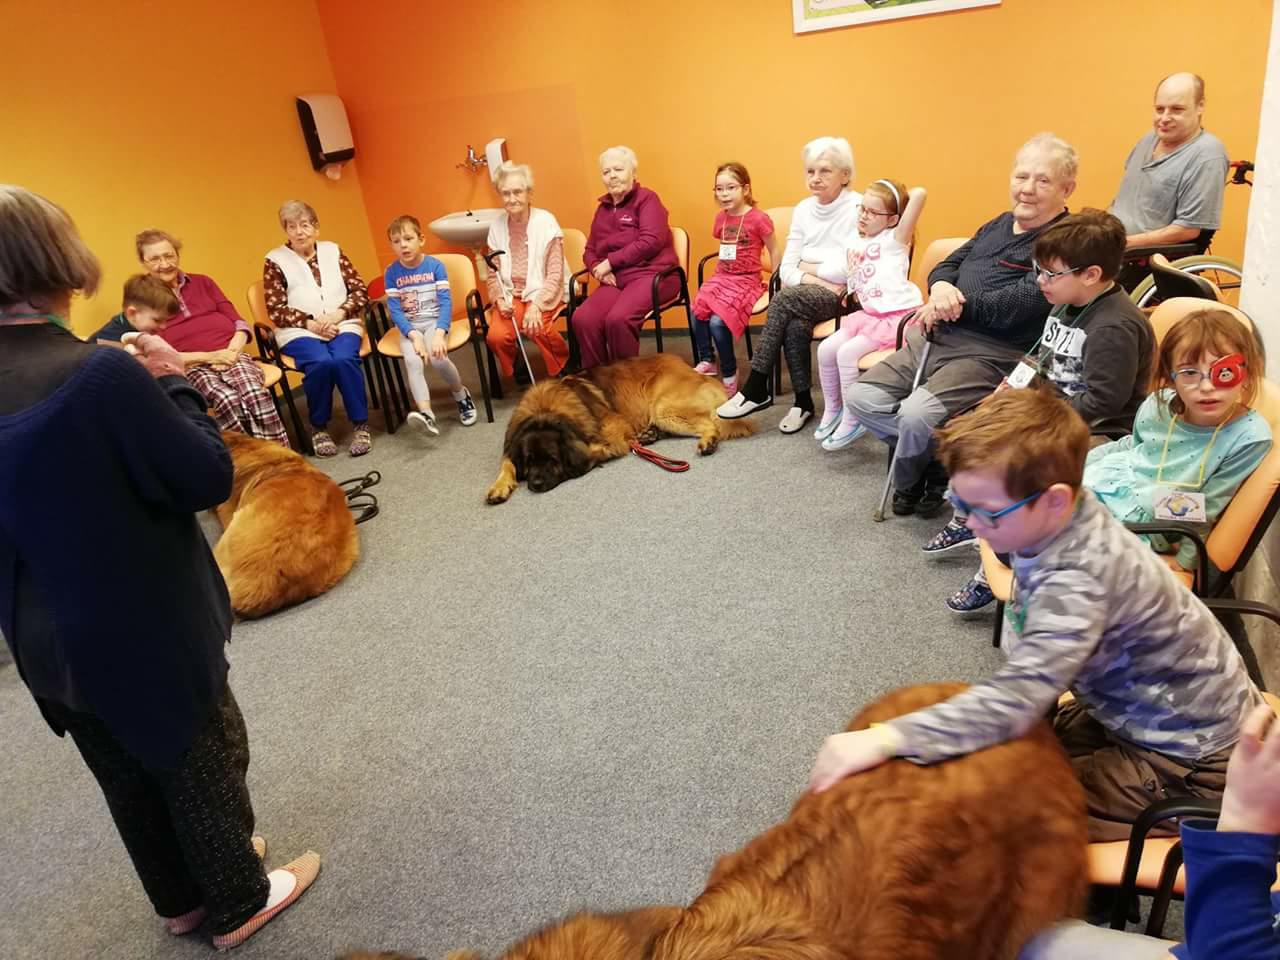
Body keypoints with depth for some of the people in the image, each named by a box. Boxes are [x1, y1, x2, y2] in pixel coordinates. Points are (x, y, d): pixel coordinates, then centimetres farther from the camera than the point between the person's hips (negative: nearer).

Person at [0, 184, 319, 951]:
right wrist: (175, 383, -9)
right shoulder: (100, 373, -27)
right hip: (144, 630, -7)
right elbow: (209, 478, -21)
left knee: (129, 778, 24)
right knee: (203, 764, 16)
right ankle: (240, 903, 36)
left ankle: (182, 899, 46)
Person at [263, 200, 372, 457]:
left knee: (344, 359, -31)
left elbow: (361, 291, 7)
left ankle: (360, 424, -16)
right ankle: (319, 428, -12)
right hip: (300, 331, -1)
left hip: (342, 325, 2)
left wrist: (338, 314, -10)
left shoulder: (333, 250, 13)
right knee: (321, 363, -32)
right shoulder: (275, 260, 5)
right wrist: (311, 323, -14)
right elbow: (276, 311, -1)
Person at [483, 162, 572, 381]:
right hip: (511, 295, 3)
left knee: (537, 328, -32)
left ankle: (565, 369, -2)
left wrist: (536, 305, -24)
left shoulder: (545, 221, -9)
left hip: (543, 292, -3)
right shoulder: (497, 226, 3)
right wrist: (499, 299, -13)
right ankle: (516, 370, 11)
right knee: (495, 336, -23)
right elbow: (493, 274, 7)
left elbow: (555, 275, -11)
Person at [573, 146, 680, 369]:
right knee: (582, 319, -22)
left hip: (650, 274, -5)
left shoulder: (646, 198, 0)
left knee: (618, 318, -33)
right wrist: (598, 269, -4)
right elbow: (590, 250, 20)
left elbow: (651, 241, -14)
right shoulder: (603, 207, 19)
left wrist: (610, 262, -13)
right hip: (615, 280, 6)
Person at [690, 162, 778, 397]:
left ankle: (729, 374, -7)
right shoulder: (721, 218, 10)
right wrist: (720, 272, 13)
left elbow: (773, 250, -2)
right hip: (722, 277, 6)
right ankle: (707, 361, -1)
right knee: (697, 312, -21)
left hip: (747, 280, -6)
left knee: (718, 321, -25)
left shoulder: (758, 218, -9)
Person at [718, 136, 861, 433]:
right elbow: (786, 271, 4)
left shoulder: (858, 208, -9)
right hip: (811, 295, 4)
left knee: (785, 298, -29)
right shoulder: (803, 209, 9)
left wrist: (808, 268, -3)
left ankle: (756, 389, -21)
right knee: (795, 325, -30)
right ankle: (802, 401, -13)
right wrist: (818, 280, -13)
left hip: (847, 296, -4)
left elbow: (847, 271, -17)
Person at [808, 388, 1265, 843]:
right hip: (1122, 709, 8)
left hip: (1188, 760, -8)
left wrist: (886, 738, -49)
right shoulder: (1052, 523, -10)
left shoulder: (1079, 580, -36)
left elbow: (1016, 700, -45)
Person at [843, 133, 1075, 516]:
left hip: (993, 353, -9)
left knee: (916, 415, -29)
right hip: (939, 337, 9)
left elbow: (1023, 304, -21)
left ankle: (907, 482, 6)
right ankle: (937, 458, 10)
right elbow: (947, 265, 19)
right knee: (861, 397, -1)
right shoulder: (997, 226, 19)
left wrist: (955, 305, -11)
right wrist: (941, 288, -7)